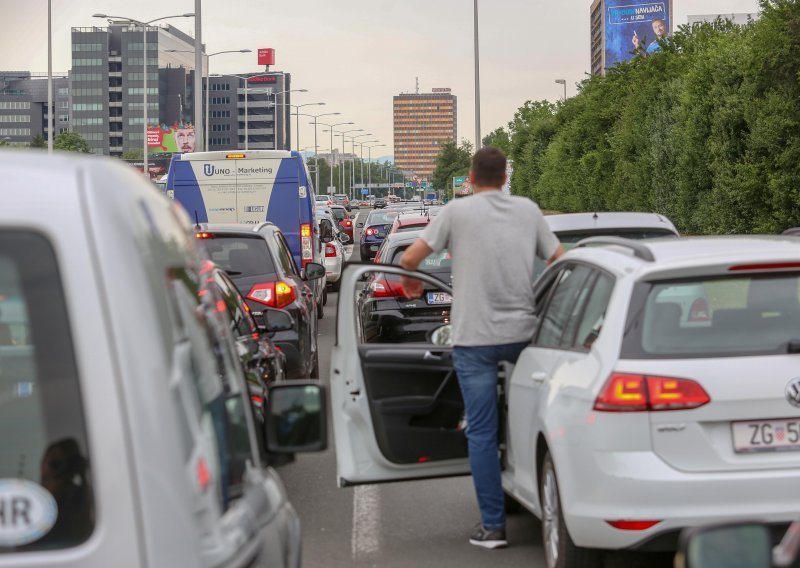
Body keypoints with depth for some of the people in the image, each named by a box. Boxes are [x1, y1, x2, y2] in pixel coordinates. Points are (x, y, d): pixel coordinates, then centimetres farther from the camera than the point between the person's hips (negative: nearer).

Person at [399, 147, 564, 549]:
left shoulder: (458, 211, -3)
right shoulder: (528, 210, 7)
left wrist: (411, 282, 17)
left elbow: (409, 259, -6)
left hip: (474, 338, -3)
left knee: (481, 433, 1)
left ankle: (492, 526, 2)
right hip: (522, 333, 3)